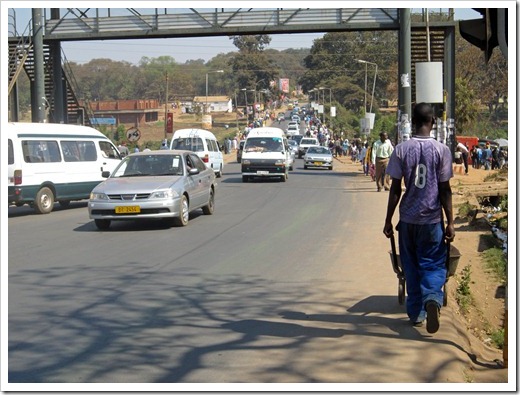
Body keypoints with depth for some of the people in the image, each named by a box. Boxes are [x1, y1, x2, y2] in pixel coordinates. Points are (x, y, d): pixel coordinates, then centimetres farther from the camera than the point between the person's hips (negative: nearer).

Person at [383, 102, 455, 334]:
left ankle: (416, 313, 17)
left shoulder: (401, 150, -4)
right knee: (433, 265, 5)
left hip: (408, 219, 1)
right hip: (432, 219, -1)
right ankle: (432, 298, -23)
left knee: (411, 267, 13)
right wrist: (450, 222, 0)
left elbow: (395, 189, -3)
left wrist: (388, 220, 5)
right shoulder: (441, 150, -5)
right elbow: (445, 189, -5)